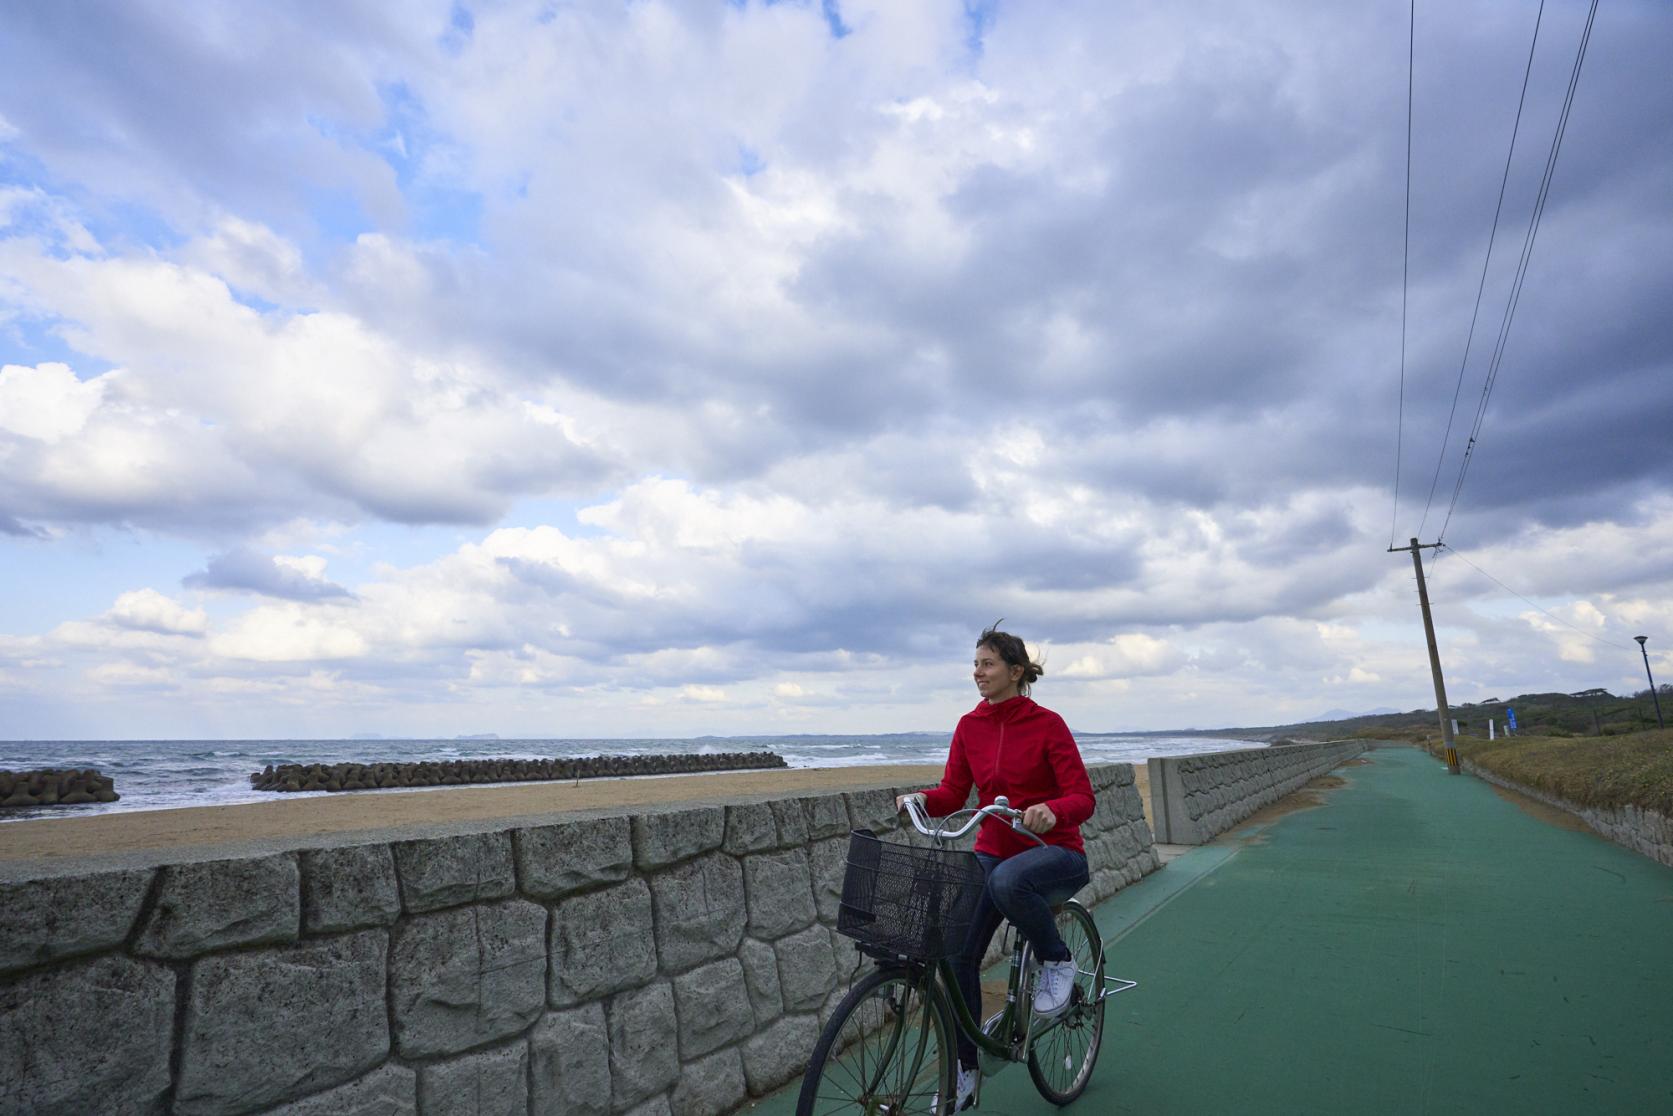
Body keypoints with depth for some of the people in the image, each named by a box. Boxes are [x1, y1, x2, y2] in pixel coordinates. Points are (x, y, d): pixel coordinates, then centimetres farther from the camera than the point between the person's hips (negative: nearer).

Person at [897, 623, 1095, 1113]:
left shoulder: (1047, 724, -13)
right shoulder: (970, 726, 1)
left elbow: (1083, 799, -17)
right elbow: (953, 793, -1)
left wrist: (1051, 811, -38)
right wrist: (921, 798, -22)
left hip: (1055, 853, -4)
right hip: (993, 850, 5)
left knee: (1008, 880, -38)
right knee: (957, 954, -9)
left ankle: (1057, 961, -7)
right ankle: (964, 1073, 12)